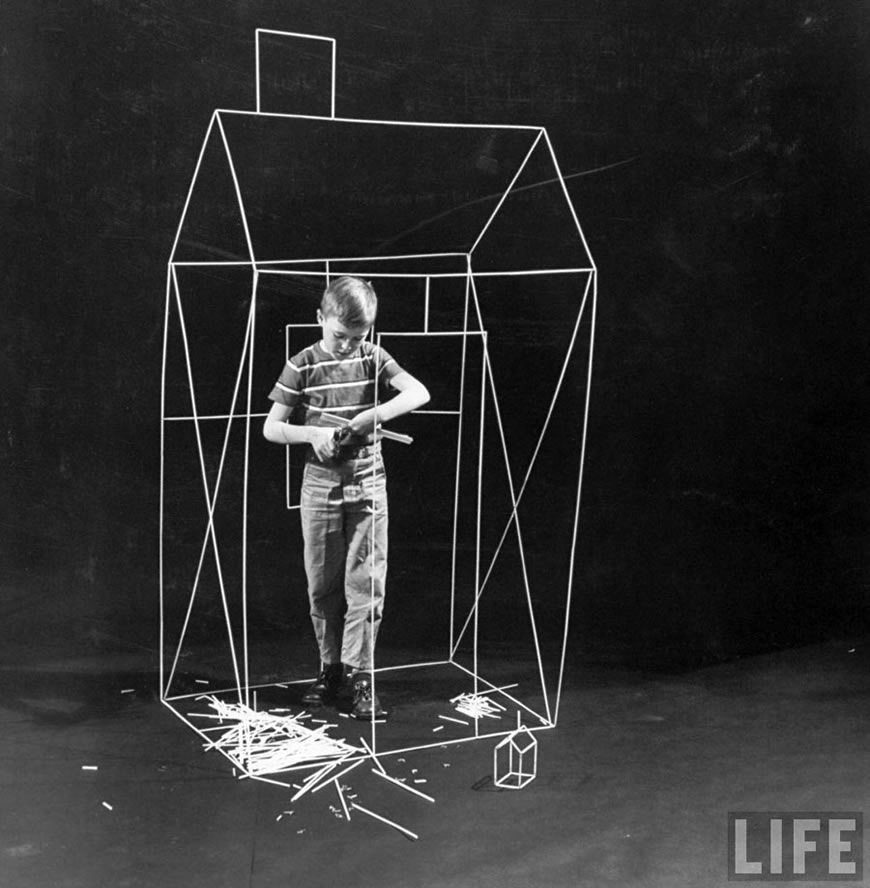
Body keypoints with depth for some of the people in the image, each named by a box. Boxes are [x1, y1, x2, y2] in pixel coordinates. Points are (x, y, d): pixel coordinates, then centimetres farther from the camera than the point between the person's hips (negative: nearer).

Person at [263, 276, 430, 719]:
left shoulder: (373, 358, -1)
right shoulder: (302, 366, -3)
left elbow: (419, 393, -15)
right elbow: (271, 428, -2)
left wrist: (369, 417, -26)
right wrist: (312, 433, -20)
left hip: (368, 486, 0)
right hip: (321, 487, 0)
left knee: (366, 584, -2)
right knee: (323, 586, 8)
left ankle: (360, 675, 7)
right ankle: (330, 669, 22)